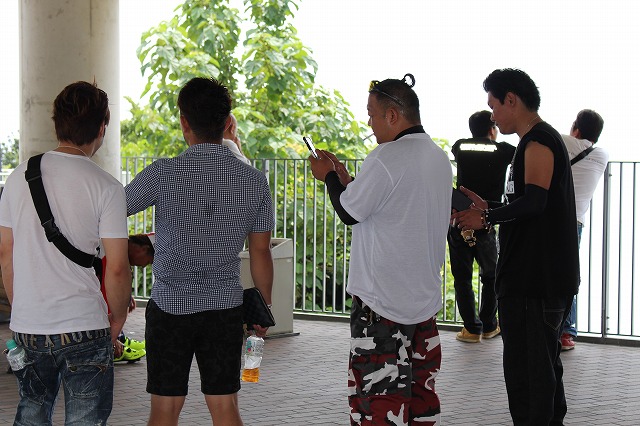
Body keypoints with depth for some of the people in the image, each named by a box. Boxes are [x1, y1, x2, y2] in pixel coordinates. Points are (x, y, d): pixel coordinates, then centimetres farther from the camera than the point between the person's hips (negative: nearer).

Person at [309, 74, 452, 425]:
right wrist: (345, 177, 17)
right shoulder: (440, 158, 9)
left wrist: (329, 177, 6)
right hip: (425, 295, 9)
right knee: (420, 387, 15)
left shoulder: (386, 158, -19)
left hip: (382, 299, -9)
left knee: (377, 388, -3)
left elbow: (349, 212, -11)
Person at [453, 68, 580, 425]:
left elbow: (533, 202, -25)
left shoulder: (538, 142, -13)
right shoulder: (547, 138, 19)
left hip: (534, 279, -11)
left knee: (525, 367, -8)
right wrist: (489, 208, 17)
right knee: (545, 363, 19)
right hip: (551, 276, 11)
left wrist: (485, 219, -14)